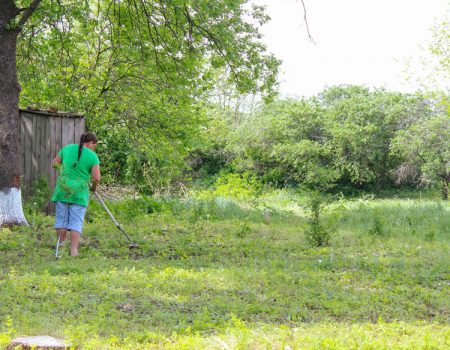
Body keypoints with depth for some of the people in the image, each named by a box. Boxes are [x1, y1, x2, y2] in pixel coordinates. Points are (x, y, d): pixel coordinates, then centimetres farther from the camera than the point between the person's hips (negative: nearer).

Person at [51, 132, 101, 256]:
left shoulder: (67, 148, 5)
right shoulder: (92, 156, -5)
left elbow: (54, 164, 11)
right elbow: (96, 178, -10)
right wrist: (94, 187, 10)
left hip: (63, 190, 3)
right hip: (79, 193, -2)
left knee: (61, 219, 10)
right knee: (76, 221, 2)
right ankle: (73, 250, -4)